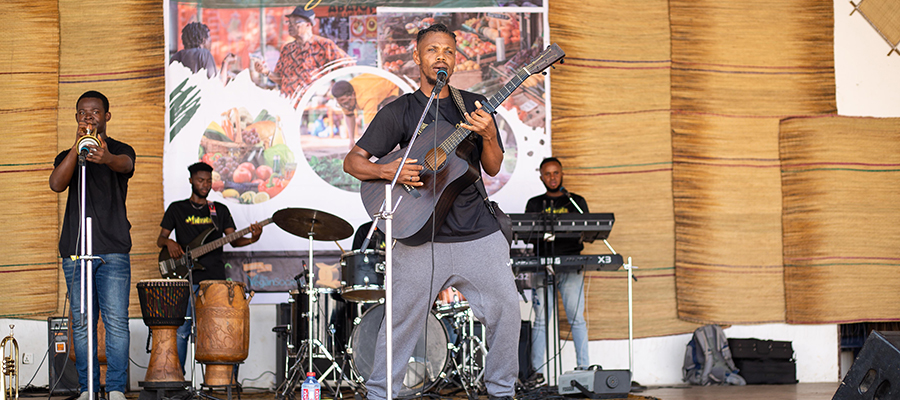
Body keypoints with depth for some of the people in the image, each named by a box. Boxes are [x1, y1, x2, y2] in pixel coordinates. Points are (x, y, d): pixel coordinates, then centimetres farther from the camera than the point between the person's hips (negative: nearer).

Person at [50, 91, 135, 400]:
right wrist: (77, 146, -18)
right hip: (74, 249, 3)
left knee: (116, 320, -9)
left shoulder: (120, 151, 7)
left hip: (113, 251, -3)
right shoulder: (67, 157, 16)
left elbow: (124, 164, -19)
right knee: (81, 322, 4)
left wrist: (105, 158, -44)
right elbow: (56, 184, -5)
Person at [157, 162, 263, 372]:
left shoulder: (220, 210, 17)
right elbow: (160, 239, 10)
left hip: (215, 278, 1)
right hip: (187, 278, -1)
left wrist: (251, 239, -12)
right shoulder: (177, 209, 13)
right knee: (181, 331, -6)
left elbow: (233, 240, 9)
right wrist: (169, 242, -13)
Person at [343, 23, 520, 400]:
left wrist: (487, 136, -12)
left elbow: (493, 168, 7)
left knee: (506, 308, -2)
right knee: (403, 317, -1)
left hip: (477, 231, 3)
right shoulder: (399, 111, 3)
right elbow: (352, 161, 0)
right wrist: (385, 171, -20)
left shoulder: (473, 105, 11)